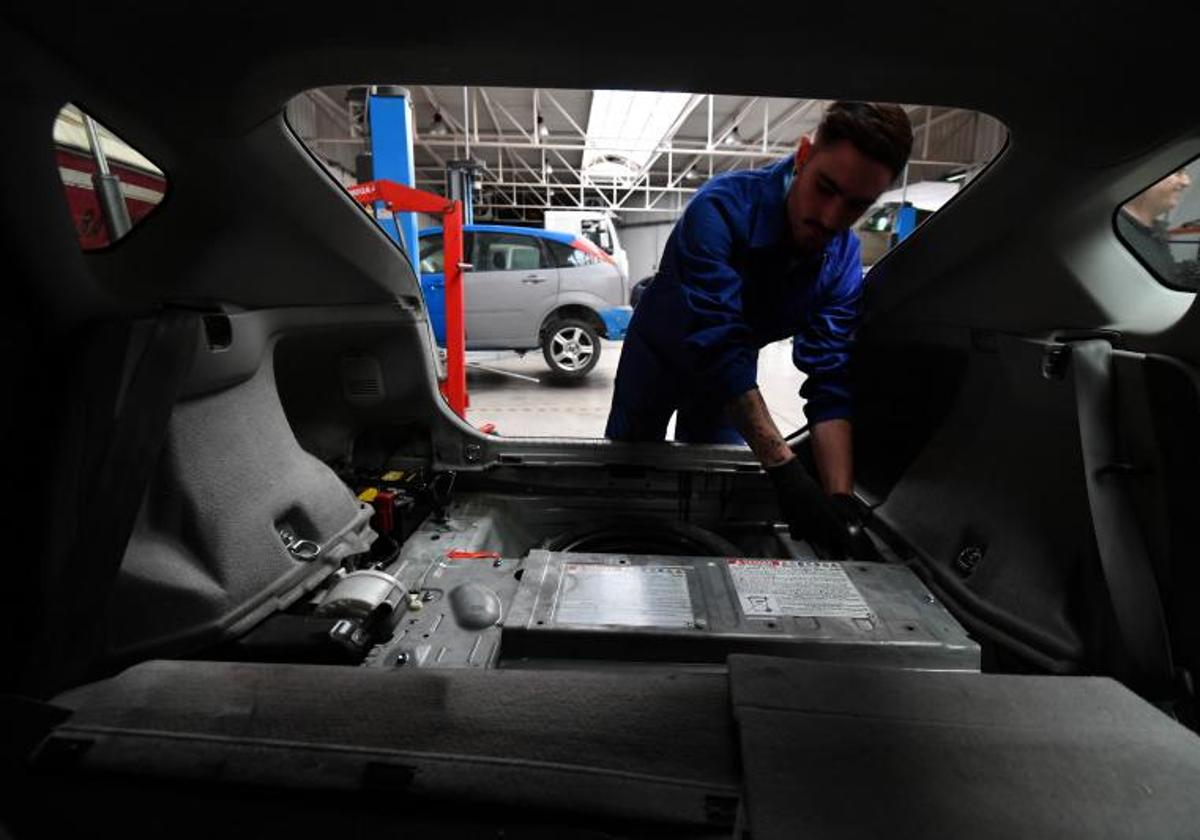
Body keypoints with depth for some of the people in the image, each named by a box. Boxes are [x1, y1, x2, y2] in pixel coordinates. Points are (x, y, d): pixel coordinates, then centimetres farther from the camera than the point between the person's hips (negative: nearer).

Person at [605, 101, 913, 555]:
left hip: (732, 369, 3)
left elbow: (830, 384, -25)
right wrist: (785, 471, -48)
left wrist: (840, 500, -37)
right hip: (659, 352, -2)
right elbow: (719, 347, -44)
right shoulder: (723, 207, -35)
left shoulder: (843, 261, -20)